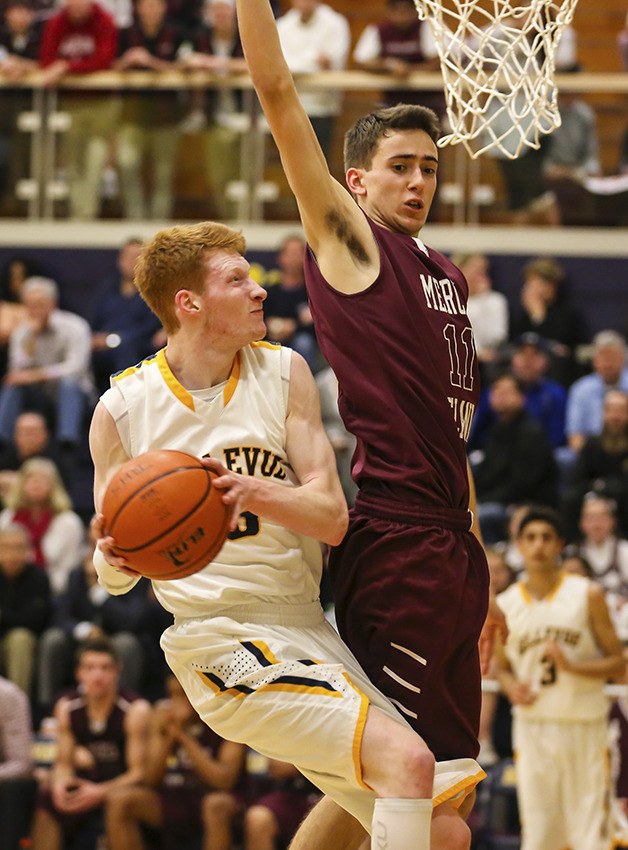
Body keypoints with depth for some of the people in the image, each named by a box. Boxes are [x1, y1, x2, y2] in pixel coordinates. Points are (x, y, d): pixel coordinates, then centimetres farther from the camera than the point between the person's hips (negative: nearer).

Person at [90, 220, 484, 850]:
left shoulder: (283, 373, 4)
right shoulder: (123, 409, -4)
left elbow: (333, 518, -3)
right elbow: (114, 576, 6)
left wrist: (254, 492, -23)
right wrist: (115, 558, -19)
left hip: (308, 625, 6)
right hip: (223, 634, -6)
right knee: (407, 760, -26)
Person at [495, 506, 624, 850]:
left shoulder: (587, 595, -2)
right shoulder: (506, 605, 5)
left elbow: (617, 662, -1)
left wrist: (572, 666, -18)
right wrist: (512, 687, -5)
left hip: (584, 727, -2)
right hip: (532, 727, 2)